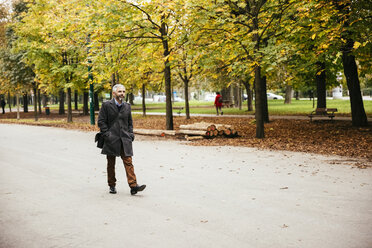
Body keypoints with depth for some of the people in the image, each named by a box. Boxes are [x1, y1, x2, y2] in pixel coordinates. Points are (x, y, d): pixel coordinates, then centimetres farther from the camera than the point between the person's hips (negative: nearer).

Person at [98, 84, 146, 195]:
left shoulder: (127, 106, 13)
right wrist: (107, 135, -10)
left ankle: (133, 186, -12)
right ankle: (112, 186, 19)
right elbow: (101, 121, -2)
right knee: (111, 164, 7)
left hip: (125, 140, 2)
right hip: (111, 140, -2)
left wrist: (130, 135, 7)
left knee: (128, 162, -7)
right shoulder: (106, 105, 0)